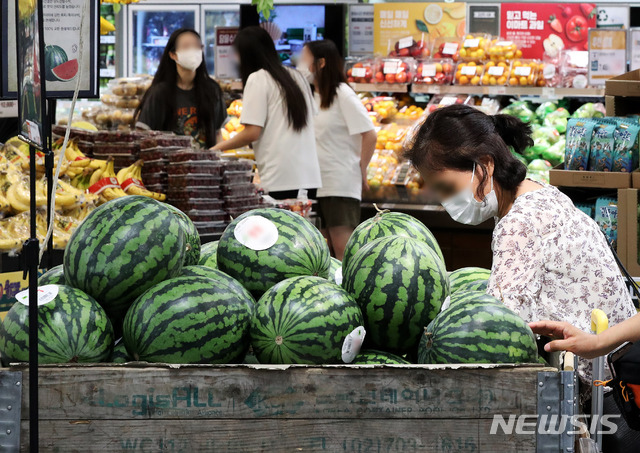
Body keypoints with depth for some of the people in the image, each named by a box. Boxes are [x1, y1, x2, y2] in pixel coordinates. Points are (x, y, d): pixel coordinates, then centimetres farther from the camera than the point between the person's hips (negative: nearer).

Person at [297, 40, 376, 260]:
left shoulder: (342, 94, -11)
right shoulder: (313, 96, 13)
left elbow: (370, 135, -14)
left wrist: (361, 170, -9)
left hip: (341, 186, -8)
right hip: (317, 184, 8)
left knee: (344, 250, -10)